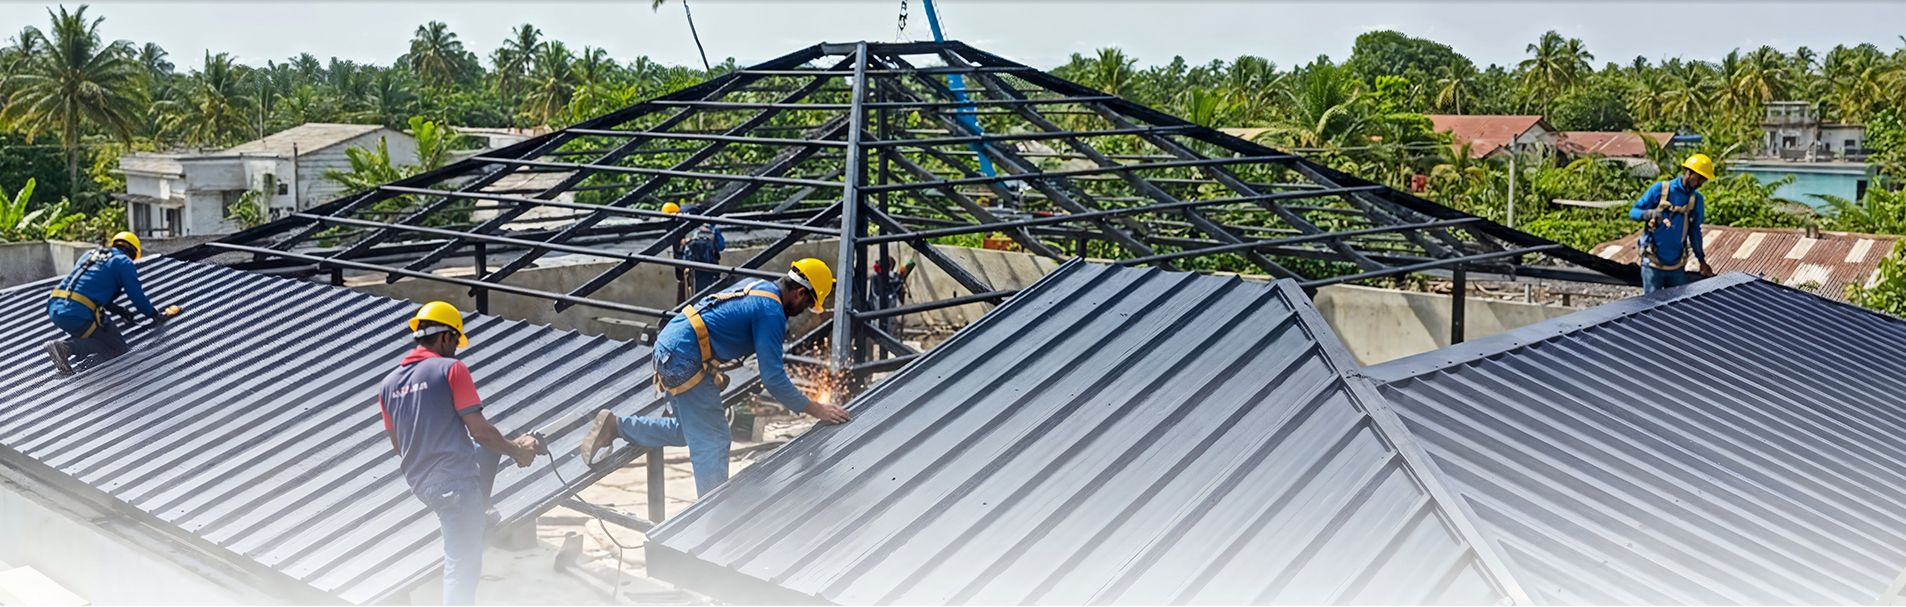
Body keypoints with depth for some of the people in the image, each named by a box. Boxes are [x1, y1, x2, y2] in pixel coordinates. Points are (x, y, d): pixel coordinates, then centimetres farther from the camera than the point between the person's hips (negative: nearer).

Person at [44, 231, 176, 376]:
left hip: (55, 310, 8)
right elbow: (137, 296, 6)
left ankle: (64, 344, 5)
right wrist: (156, 316, 22)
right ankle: (67, 347, -16)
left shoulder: (90, 255, 27)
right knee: (118, 350, 4)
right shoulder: (124, 262, 6)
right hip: (79, 315, -8)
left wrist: (119, 310, 41)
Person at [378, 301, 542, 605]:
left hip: (419, 483, 8)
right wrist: (517, 453, 5)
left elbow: (397, 444, 20)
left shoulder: (389, 384, 10)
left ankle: (478, 518, 30)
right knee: (463, 564, -3)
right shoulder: (451, 369, -9)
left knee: (489, 449, 30)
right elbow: (480, 431, -11)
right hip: (455, 480, -8)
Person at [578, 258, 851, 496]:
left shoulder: (757, 286, 14)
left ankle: (614, 427, 21)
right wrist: (815, 409, -8)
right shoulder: (772, 312, -14)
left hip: (669, 344, 10)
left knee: (690, 430, 21)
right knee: (712, 442, -5)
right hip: (686, 359, -10)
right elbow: (773, 379, -15)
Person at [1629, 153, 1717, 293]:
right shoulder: (1660, 189, -5)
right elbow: (1633, 212, -4)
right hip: (1653, 263, -4)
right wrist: (1649, 214, -26)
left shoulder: (1697, 200, 8)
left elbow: (1695, 231, 17)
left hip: (1677, 266, 5)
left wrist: (1702, 260, 16)